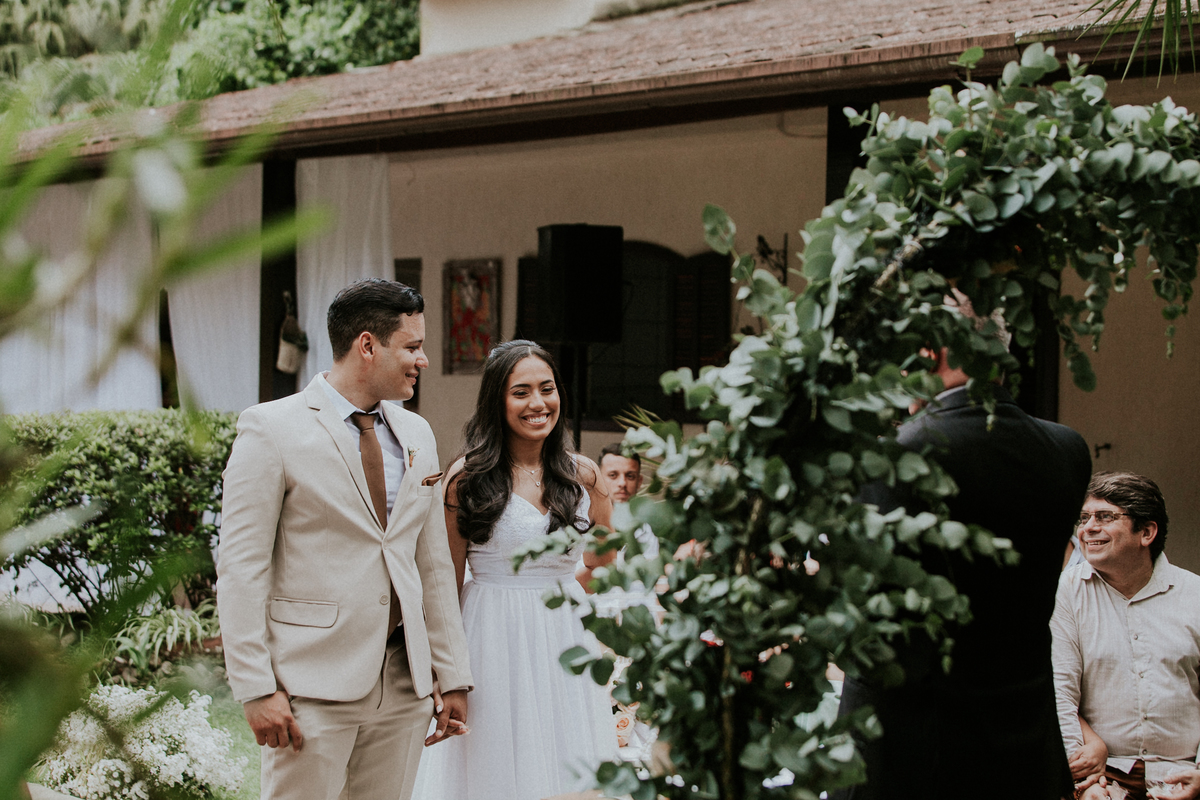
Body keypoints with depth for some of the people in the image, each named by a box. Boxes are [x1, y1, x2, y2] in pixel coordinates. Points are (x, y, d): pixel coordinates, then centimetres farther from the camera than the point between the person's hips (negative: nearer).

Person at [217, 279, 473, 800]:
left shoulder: (416, 434, 13)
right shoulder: (272, 429, -6)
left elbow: (434, 562, 14)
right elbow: (241, 566, -9)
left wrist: (452, 675, 11)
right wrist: (256, 689, -14)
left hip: (405, 681, 6)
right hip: (313, 686, -5)